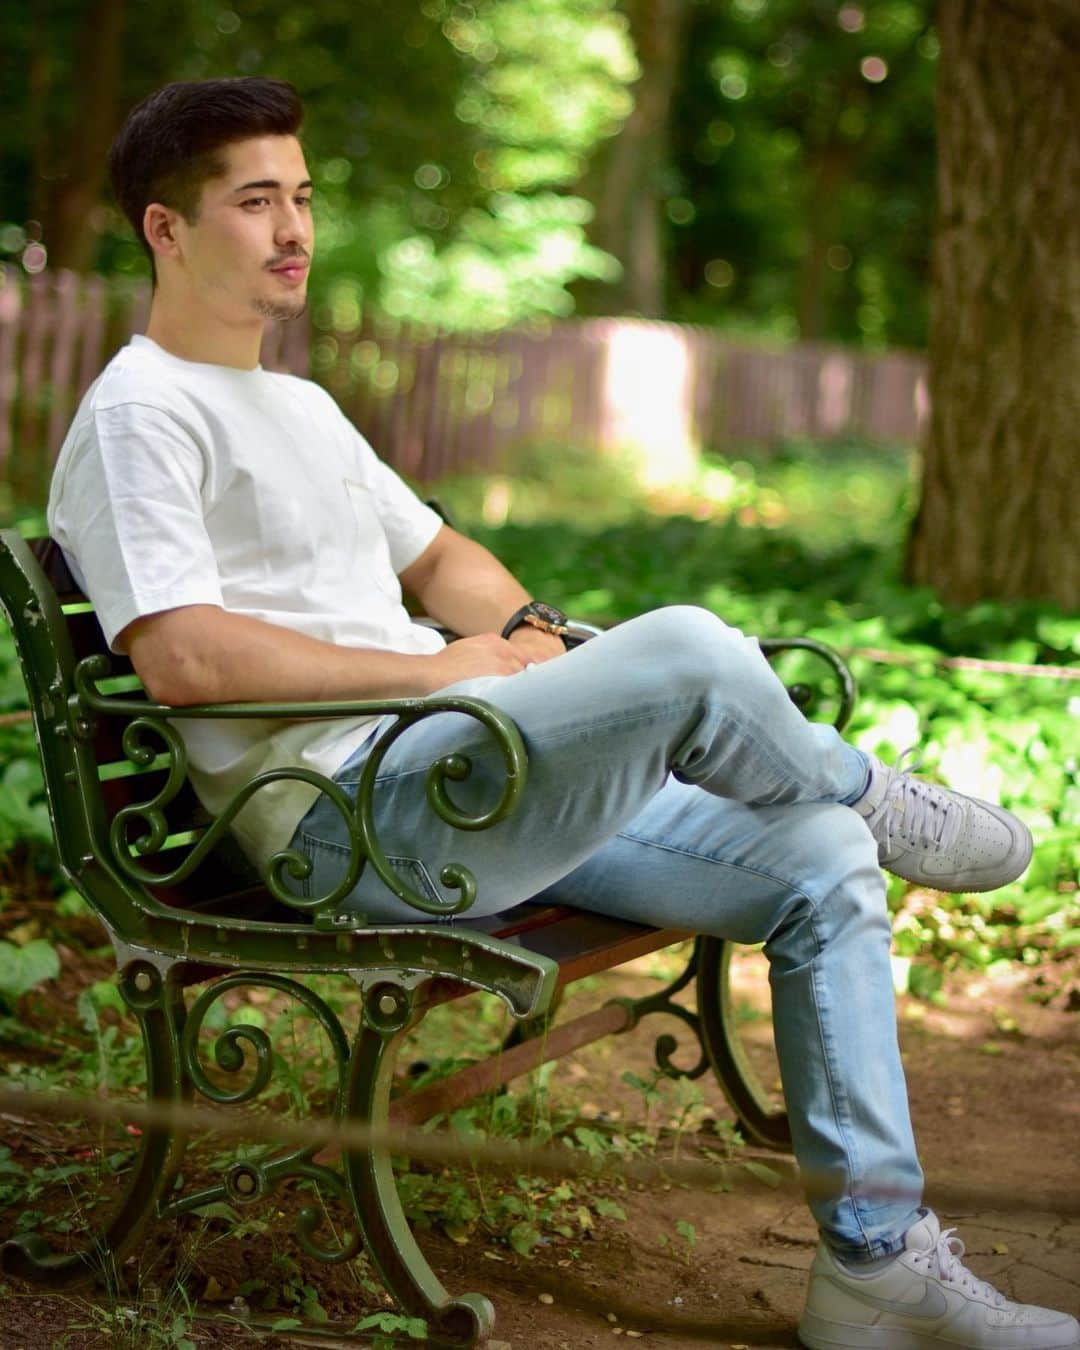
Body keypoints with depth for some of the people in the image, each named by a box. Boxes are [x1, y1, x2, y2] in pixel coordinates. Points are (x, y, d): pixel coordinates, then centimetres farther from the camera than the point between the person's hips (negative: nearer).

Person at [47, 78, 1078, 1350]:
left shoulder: (302, 407, 25)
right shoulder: (138, 415, -5)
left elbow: (437, 555, 32)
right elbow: (182, 658, -19)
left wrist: (529, 628, 8)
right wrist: (438, 670, -14)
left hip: (476, 786, 9)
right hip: (346, 815, -9)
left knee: (822, 863, -3)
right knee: (688, 648, -28)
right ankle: (877, 800, 8)